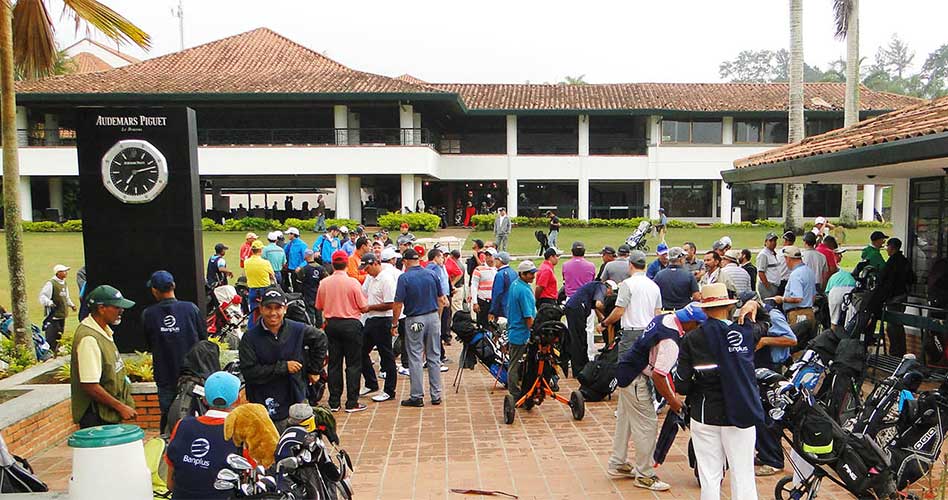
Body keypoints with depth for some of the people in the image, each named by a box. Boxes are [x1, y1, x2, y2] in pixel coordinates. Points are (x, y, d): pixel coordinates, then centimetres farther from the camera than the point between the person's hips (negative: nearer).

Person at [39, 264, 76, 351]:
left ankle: (54, 353, 28)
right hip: (53, 316, -9)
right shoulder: (51, 283, -13)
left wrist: (71, 305, 15)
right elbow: (42, 296, -16)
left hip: (62, 316, 9)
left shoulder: (64, 283, 14)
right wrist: (49, 302, -32)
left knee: (58, 337, 17)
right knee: (51, 339, -9)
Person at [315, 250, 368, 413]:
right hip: (351, 325, -4)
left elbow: (319, 307, 8)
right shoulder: (353, 282, -13)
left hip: (331, 325, 4)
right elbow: (363, 308, -9)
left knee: (334, 363, 11)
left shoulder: (324, 283, -2)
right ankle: (352, 403, 4)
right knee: (353, 364, 4)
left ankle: (334, 402, 15)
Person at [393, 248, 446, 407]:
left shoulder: (404, 278, -10)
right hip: (433, 317, 4)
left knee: (415, 359, 4)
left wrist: (394, 324, -1)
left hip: (415, 320, -4)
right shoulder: (432, 275, 2)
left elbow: (398, 304, -12)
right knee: (434, 357, 11)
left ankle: (417, 397, 7)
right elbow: (441, 300, 7)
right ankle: (436, 395, 16)